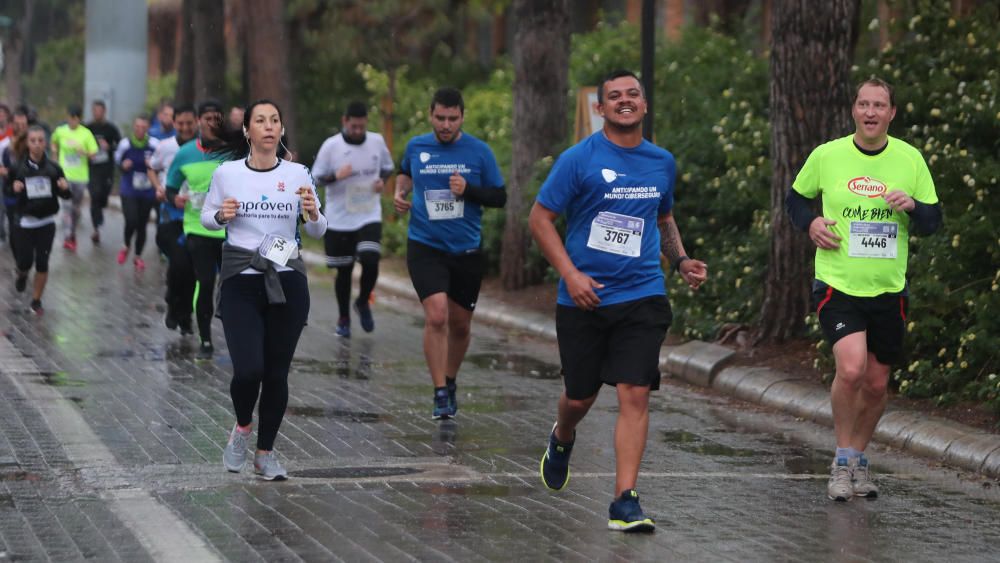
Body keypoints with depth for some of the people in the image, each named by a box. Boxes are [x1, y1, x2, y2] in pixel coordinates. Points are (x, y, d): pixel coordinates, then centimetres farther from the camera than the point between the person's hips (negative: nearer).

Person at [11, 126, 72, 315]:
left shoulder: (53, 168, -4)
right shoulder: (19, 168, -7)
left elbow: (65, 196, 2)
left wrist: (65, 189, -21)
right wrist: (14, 189, -25)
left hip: (47, 223, 1)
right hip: (26, 222, -1)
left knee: (42, 262, 1)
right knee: (25, 262, -1)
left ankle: (36, 301, 17)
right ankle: (22, 275, 37)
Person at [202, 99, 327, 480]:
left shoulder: (297, 174, 1)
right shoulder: (226, 174, -1)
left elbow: (318, 232, 7)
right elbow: (206, 217, 12)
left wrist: (312, 213, -16)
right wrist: (221, 215, -10)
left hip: (287, 283, 2)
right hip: (240, 283, -1)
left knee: (277, 373, 4)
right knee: (248, 370, -14)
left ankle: (265, 452, 21)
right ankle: (242, 427, 19)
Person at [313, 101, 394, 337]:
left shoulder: (377, 141, 1)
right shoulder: (331, 145, -7)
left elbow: (387, 167, 17)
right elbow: (315, 177, -1)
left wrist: (382, 180, -5)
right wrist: (336, 176, -21)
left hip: (369, 217, 1)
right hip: (339, 219, -1)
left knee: (370, 261, -16)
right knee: (344, 270, 6)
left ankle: (363, 302, 13)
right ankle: (344, 318, 24)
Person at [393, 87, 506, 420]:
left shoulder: (479, 152, -2)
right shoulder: (416, 147, 2)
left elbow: (499, 196, 1)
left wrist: (468, 190, -15)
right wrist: (400, 191, 4)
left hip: (467, 250, 1)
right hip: (425, 246, -1)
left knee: (459, 324, 11)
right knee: (436, 316, -19)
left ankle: (450, 382, 36)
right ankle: (441, 395, -14)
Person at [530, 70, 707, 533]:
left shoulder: (662, 162, 9)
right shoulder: (579, 159, -6)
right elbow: (540, 217, -5)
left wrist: (681, 261, 8)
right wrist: (569, 274, -14)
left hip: (642, 297, 2)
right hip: (583, 299, -2)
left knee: (634, 394, -11)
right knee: (581, 395, 10)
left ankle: (625, 502, -10)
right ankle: (562, 439, 47)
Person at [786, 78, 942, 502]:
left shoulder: (910, 160, 2)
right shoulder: (826, 156, -2)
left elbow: (933, 221, 8)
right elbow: (795, 197, 14)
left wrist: (913, 207, -15)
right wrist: (810, 224, -6)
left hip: (888, 290, 3)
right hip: (837, 286, -3)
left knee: (877, 385, 9)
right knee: (851, 368, -21)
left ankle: (858, 458, 32)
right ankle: (843, 460, -2)